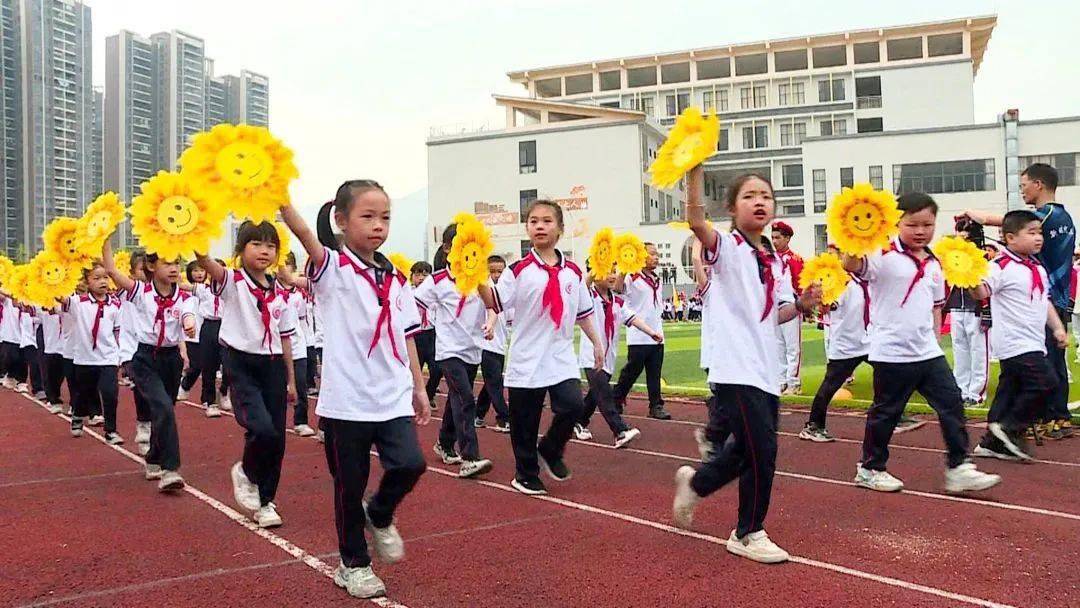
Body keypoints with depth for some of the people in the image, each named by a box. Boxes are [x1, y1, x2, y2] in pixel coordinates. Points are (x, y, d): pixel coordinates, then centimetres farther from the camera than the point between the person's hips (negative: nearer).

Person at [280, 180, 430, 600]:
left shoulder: (395, 279, 10)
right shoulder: (332, 268, -5)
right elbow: (302, 232, -24)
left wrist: (419, 387, 12)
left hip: (393, 397, 4)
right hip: (346, 399, -4)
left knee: (410, 464, -14)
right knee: (349, 485, 6)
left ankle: (379, 515, 19)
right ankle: (353, 564, 28)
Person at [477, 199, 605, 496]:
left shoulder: (573, 271, 6)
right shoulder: (519, 270, -5)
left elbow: (583, 312, 16)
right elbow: (495, 302, -15)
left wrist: (596, 343, 18)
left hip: (562, 358, 3)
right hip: (527, 360, -2)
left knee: (573, 405, -14)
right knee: (525, 422, 5)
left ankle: (550, 451, 15)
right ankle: (526, 474, 27)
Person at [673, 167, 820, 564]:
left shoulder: (775, 260, 14)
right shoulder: (726, 248, -7)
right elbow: (695, 220, -28)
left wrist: (800, 304, -1)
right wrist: (695, 169, -37)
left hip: (766, 370, 8)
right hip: (735, 369, -8)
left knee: (748, 451, 15)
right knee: (762, 450, -10)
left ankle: (695, 482, 42)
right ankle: (749, 534, 9)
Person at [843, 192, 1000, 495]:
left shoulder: (934, 264, 12)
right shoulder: (884, 256, -10)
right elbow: (851, 265, -29)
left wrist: (935, 340, 19)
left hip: (928, 352, 7)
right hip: (892, 353, -6)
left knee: (952, 404, 4)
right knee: (885, 412, 5)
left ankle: (958, 468, 14)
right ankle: (870, 468, 22)